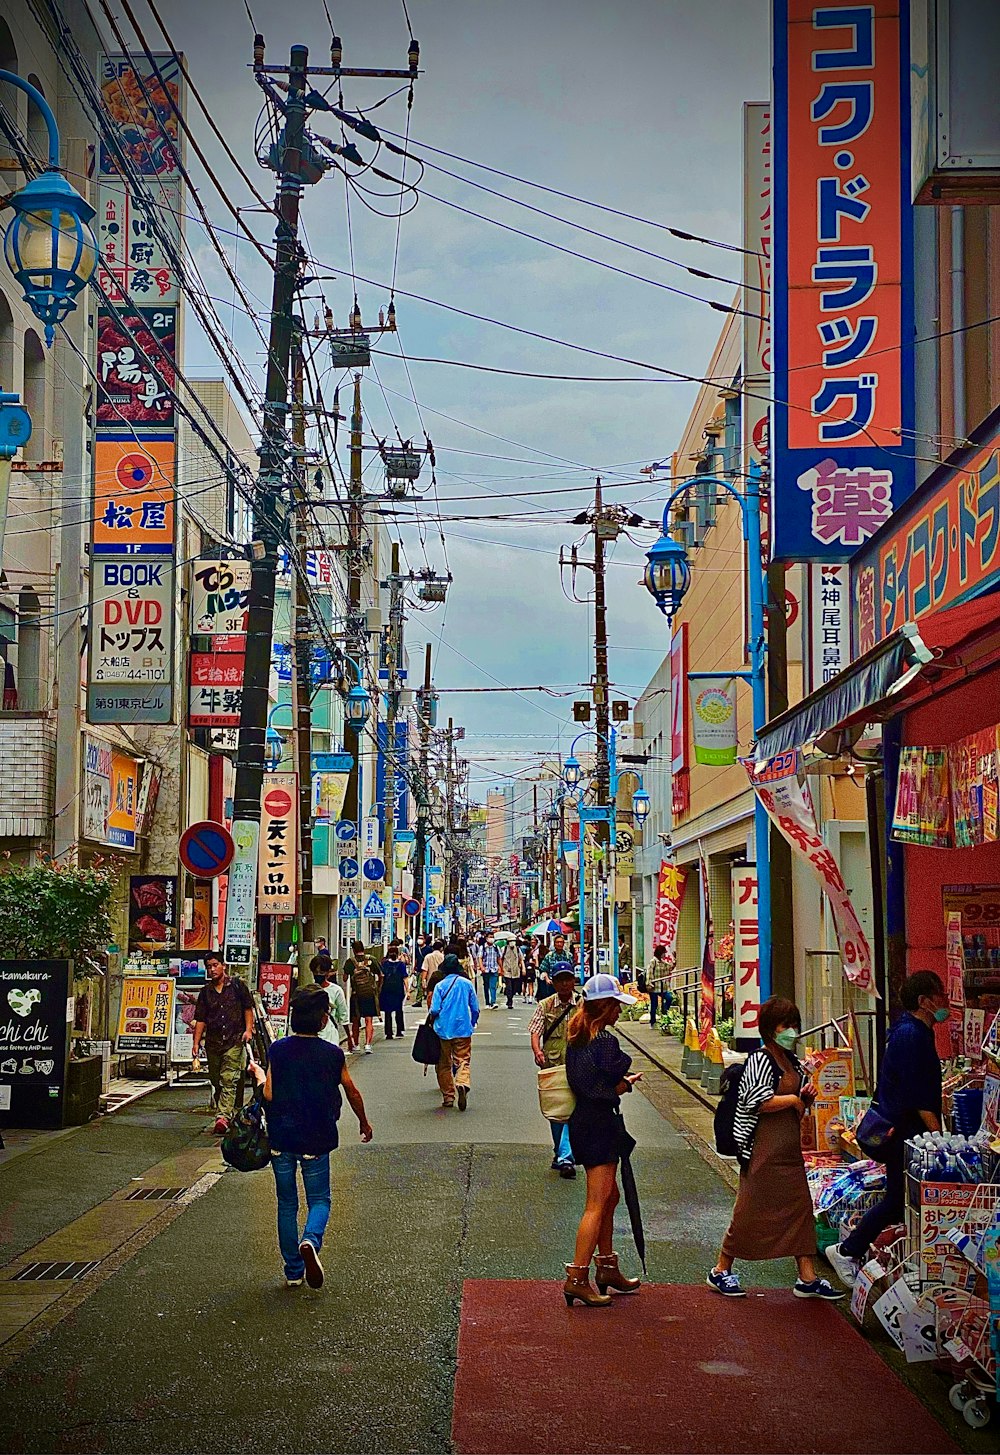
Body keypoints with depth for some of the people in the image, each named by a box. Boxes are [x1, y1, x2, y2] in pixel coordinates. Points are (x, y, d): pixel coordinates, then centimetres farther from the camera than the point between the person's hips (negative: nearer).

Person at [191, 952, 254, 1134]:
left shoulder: (236, 985, 4)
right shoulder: (205, 992, 12)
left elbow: (248, 1008, 6)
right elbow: (200, 1020, 11)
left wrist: (248, 1029, -6)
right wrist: (196, 1043, 4)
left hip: (234, 1040, -4)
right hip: (213, 1042, 4)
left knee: (229, 1079, -14)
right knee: (216, 1081, 10)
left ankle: (223, 1116, -23)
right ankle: (219, 1112, 23)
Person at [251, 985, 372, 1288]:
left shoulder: (278, 1050, -6)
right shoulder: (333, 1054, -7)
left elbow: (269, 1096, -9)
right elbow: (352, 1093, 4)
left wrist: (260, 1076, 12)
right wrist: (364, 1123, 21)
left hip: (280, 1138, 1)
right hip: (316, 1140, -1)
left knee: (286, 1204, 14)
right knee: (319, 1200, 12)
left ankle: (293, 1271, 17)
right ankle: (310, 1240, -20)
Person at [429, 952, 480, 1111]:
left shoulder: (440, 985, -4)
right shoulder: (467, 984, 1)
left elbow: (434, 1010, -9)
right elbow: (475, 1009, 4)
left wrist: (433, 1020, 14)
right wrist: (472, 1024, 21)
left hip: (444, 1030, 0)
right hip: (463, 1029, 0)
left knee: (445, 1063, 12)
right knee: (463, 1060, 2)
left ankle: (448, 1096, 13)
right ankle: (463, 1083, -27)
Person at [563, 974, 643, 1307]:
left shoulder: (576, 1037, 10)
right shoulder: (605, 1040, -18)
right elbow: (610, 1089, -17)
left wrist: (621, 1079, 10)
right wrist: (630, 1081, 4)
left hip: (583, 1120, 10)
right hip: (599, 1123, -10)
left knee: (609, 1197, 20)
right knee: (597, 1204, -6)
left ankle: (608, 1269, 29)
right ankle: (577, 1278, -5)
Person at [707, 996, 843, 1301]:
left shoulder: (793, 1063, 16)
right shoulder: (760, 1060, -11)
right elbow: (761, 1102, -22)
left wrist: (808, 1096, 6)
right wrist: (792, 1099, -11)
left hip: (790, 1147, 9)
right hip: (764, 1147, -9)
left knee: (800, 1208, 6)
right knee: (751, 1210, -3)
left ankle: (807, 1279, 11)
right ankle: (720, 1271, 10)